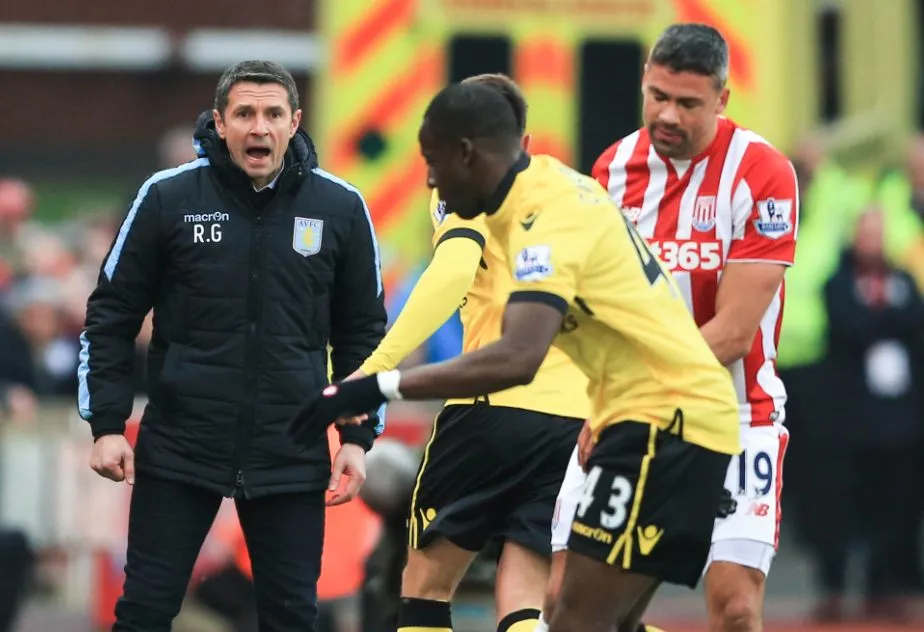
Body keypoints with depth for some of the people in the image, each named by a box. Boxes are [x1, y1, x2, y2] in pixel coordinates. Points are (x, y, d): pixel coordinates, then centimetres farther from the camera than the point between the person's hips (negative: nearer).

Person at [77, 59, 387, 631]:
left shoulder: (340, 209, 0)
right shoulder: (167, 197, -4)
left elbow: (363, 330, 9)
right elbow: (112, 315, 3)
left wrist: (359, 436, 4)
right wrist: (106, 425, -2)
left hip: (292, 453, 1)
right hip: (178, 449, -1)